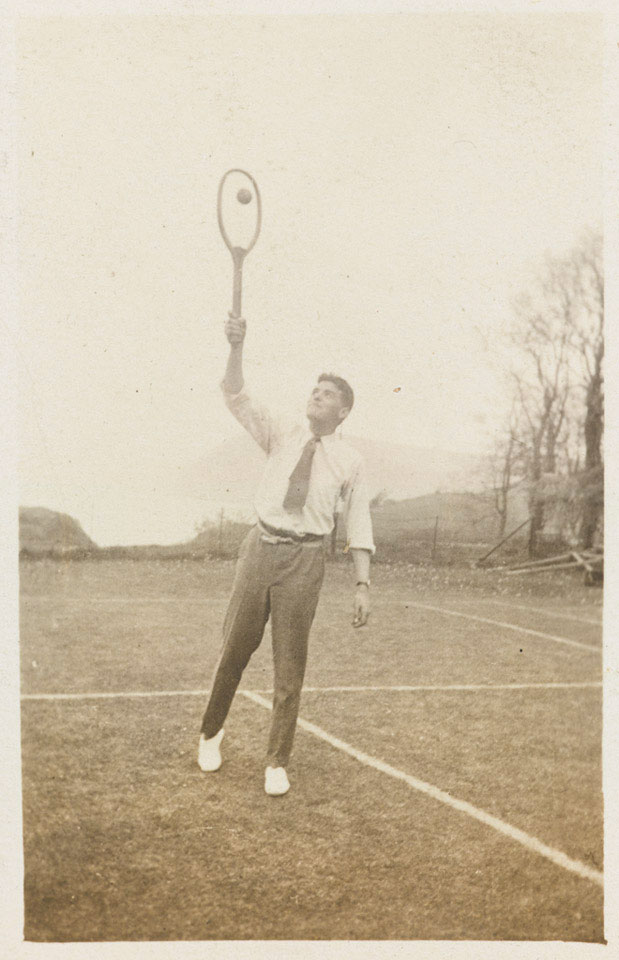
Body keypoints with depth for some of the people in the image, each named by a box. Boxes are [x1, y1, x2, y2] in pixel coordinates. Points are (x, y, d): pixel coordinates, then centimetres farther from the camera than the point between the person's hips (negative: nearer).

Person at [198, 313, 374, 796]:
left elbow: (359, 526, 2)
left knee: (290, 665, 4)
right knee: (235, 648, 8)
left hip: (305, 559, -1)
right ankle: (211, 732, 32)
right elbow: (236, 397, 1)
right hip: (261, 546, 2)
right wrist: (237, 347, -14)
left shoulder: (350, 461, 4)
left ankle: (277, 763, 17)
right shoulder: (281, 438, 9)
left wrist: (363, 584, -6)